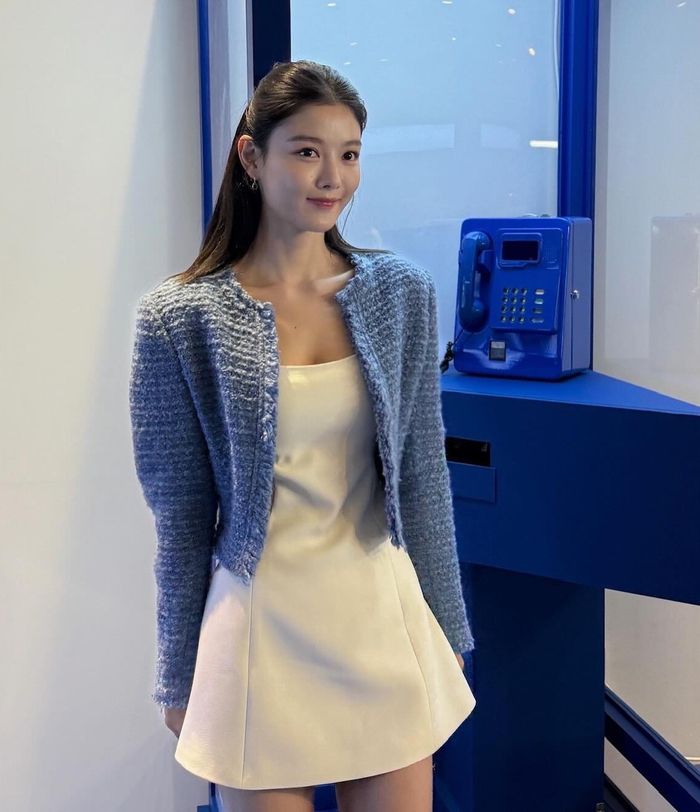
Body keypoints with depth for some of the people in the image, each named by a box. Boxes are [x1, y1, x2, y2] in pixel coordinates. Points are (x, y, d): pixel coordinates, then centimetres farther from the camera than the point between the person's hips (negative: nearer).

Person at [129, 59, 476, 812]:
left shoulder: (401, 291, -1)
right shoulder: (180, 319, -9)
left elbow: (423, 477, 5)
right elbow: (181, 516, -3)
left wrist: (445, 634, 8)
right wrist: (180, 677, 3)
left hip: (385, 625, 3)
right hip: (262, 636, -2)